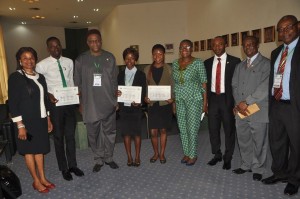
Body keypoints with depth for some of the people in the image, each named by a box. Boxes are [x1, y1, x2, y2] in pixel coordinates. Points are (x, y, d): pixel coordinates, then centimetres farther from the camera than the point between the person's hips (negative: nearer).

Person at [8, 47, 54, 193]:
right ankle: (36, 181, 21)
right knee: (29, 150, 8)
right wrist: (20, 126, -16)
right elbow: (13, 103, -12)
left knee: (40, 149, 14)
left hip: (40, 120, 5)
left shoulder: (40, 77, 8)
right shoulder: (15, 77, -9)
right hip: (26, 121, -5)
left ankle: (42, 178, 27)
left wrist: (48, 120, 13)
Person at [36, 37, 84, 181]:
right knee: (59, 137, 10)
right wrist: (48, 95, -20)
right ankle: (64, 168, 27)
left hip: (70, 102, 3)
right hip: (55, 104, -3)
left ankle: (72, 165, 30)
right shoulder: (42, 65, -8)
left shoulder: (69, 62, 3)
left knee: (70, 135, 13)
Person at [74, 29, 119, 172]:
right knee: (93, 134, 8)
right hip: (90, 105, -1)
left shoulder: (110, 58, 3)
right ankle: (98, 160, 26)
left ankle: (108, 158, 28)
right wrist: (80, 103, 3)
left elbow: (115, 80, 7)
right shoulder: (81, 60, 0)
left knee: (109, 132, 10)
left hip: (108, 103, 1)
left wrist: (116, 100, 5)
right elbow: (78, 84, 3)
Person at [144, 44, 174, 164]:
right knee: (153, 131, 2)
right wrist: (145, 98, -10)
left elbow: (172, 86, 1)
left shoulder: (168, 69, 0)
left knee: (163, 130, 9)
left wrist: (172, 98, -14)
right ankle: (156, 153, 25)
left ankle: (162, 154, 25)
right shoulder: (147, 69, 5)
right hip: (152, 104, 1)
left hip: (165, 103, -1)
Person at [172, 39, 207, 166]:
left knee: (192, 128, 0)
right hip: (179, 100, 5)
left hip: (194, 100, -5)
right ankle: (186, 153, 27)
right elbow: (174, 83, 12)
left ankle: (193, 155, 18)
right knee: (182, 128, 11)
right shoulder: (175, 64, 8)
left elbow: (203, 83, -6)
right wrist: (173, 100, 8)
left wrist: (205, 102, -9)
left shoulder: (198, 63, -6)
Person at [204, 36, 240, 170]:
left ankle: (227, 158, 25)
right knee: (213, 128, 11)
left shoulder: (234, 61, -4)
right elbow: (206, 82, 8)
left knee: (229, 129, 8)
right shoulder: (207, 63, 7)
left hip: (227, 99, -3)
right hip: (212, 99, 4)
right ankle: (217, 155, 30)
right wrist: (205, 101, 3)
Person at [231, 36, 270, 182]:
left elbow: (265, 87, -13)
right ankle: (246, 165, 30)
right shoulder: (239, 66, 17)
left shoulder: (266, 64, -3)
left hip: (258, 111, -5)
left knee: (258, 142, 5)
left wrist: (246, 102, -14)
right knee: (243, 141, 13)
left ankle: (258, 169, 23)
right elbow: (235, 86, 11)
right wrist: (239, 104, -5)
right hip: (240, 111, 5)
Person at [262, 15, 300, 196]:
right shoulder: (276, 53, 12)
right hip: (276, 105, 6)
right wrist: (270, 102, 6)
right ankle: (279, 173, 36)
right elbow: (272, 79, 12)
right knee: (276, 141, 17)